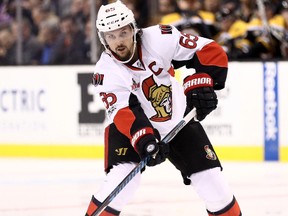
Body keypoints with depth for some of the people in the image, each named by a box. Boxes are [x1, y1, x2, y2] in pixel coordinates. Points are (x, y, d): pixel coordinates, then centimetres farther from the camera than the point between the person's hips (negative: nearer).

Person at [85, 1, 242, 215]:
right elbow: (124, 113, -32)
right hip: (131, 127, -2)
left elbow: (209, 51, -16)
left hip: (178, 121, 2)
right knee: (123, 173, -25)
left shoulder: (160, 39, -22)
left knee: (210, 177, 0)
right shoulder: (106, 72, -22)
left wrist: (203, 84, -26)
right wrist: (144, 140, -47)